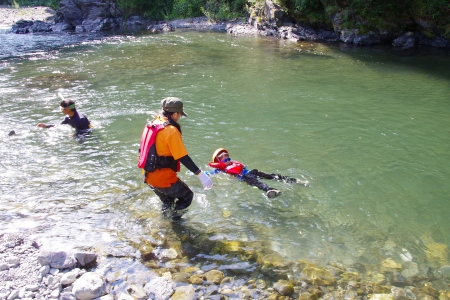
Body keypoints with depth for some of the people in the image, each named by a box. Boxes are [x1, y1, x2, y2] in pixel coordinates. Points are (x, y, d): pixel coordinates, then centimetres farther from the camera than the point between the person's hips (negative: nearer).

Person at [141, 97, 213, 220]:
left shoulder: (151, 124, 5)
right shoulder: (171, 130, -21)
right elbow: (183, 158, -24)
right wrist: (200, 174, -21)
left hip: (149, 176, 8)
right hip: (164, 178, -8)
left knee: (167, 201, 31)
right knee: (187, 195, 14)